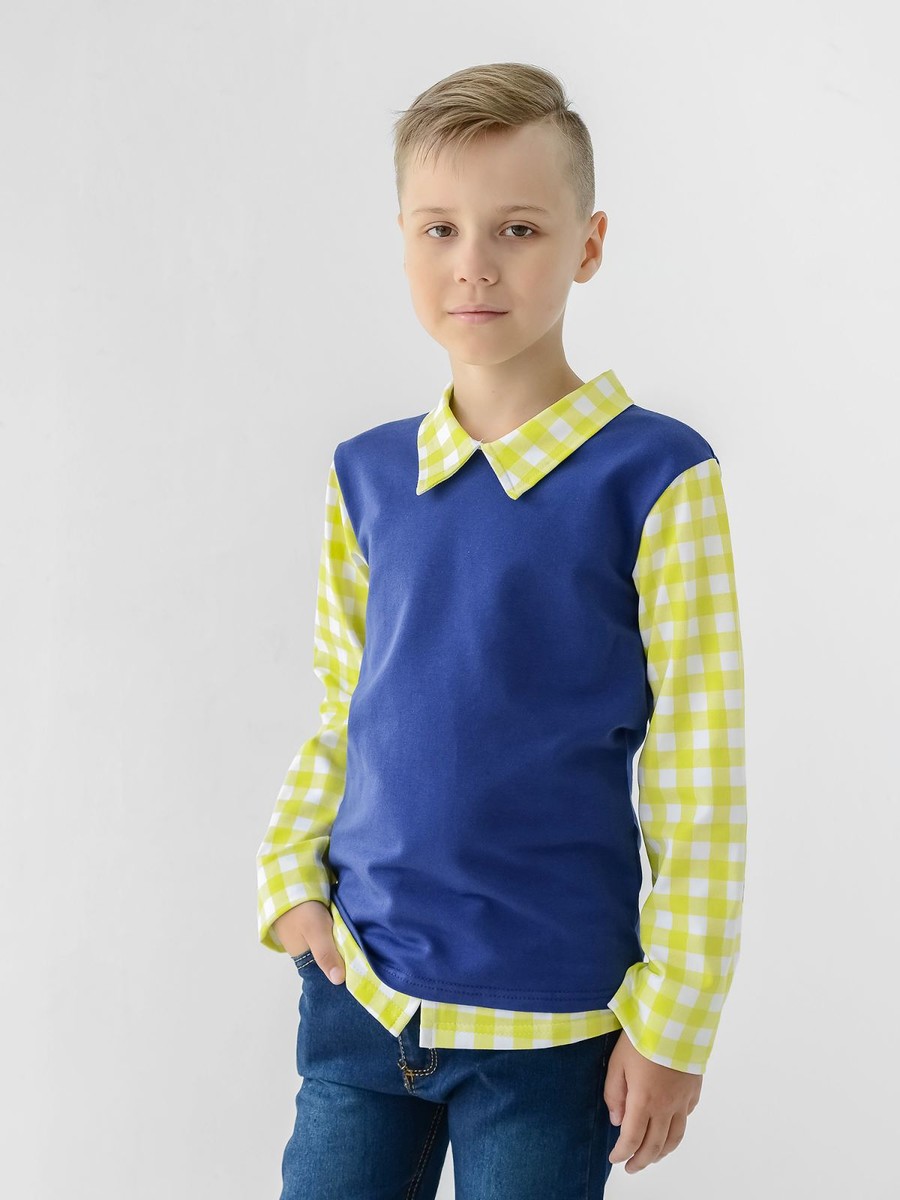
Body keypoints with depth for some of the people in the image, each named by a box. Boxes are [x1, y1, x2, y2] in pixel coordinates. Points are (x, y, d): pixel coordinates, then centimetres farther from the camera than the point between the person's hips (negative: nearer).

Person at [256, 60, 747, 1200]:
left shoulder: (653, 478, -10)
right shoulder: (367, 476, 4)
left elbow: (699, 779, -8)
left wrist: (672, 1021, -7)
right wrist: (290, 874, 1)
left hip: (550, 1018, -4)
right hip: (358, 986, 4)